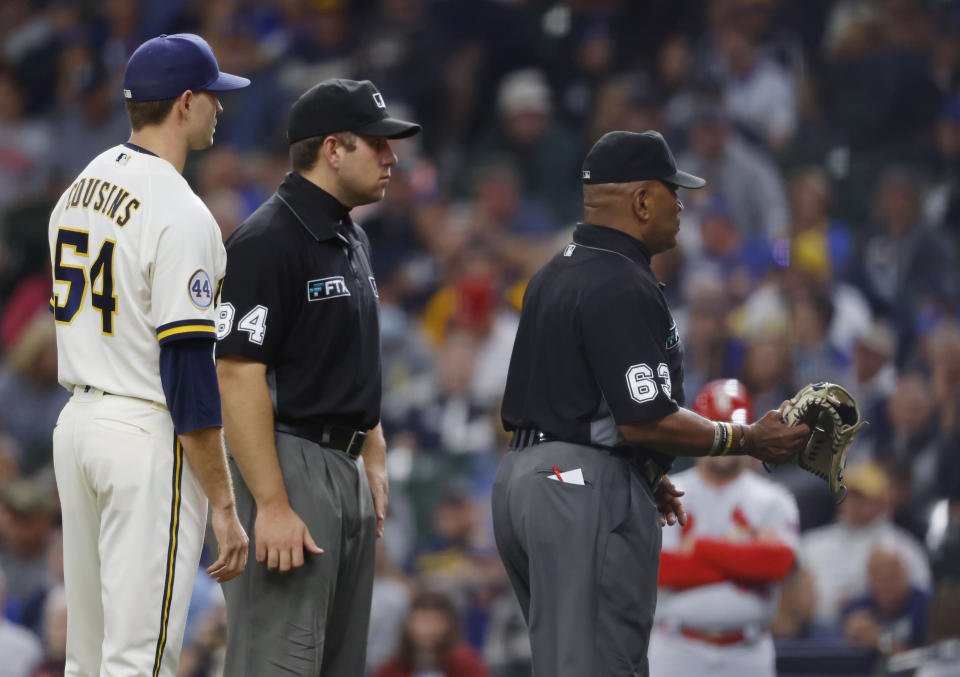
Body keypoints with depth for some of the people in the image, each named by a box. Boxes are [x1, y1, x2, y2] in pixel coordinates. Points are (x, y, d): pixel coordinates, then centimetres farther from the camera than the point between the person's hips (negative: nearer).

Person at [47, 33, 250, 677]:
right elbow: (187, 370, -20)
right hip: (147, 435, -9)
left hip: (75, 423, 9)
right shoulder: (180, 215, -17)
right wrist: (225, 508, -18)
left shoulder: (81, 188, 10)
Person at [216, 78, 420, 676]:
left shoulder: (352, 239, 16)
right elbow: (239, 376, -20)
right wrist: (272, 504, -24)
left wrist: (374, 456, 15)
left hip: (347, 469, 10)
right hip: (288, 467, -10)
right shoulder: (269, 240, -15)